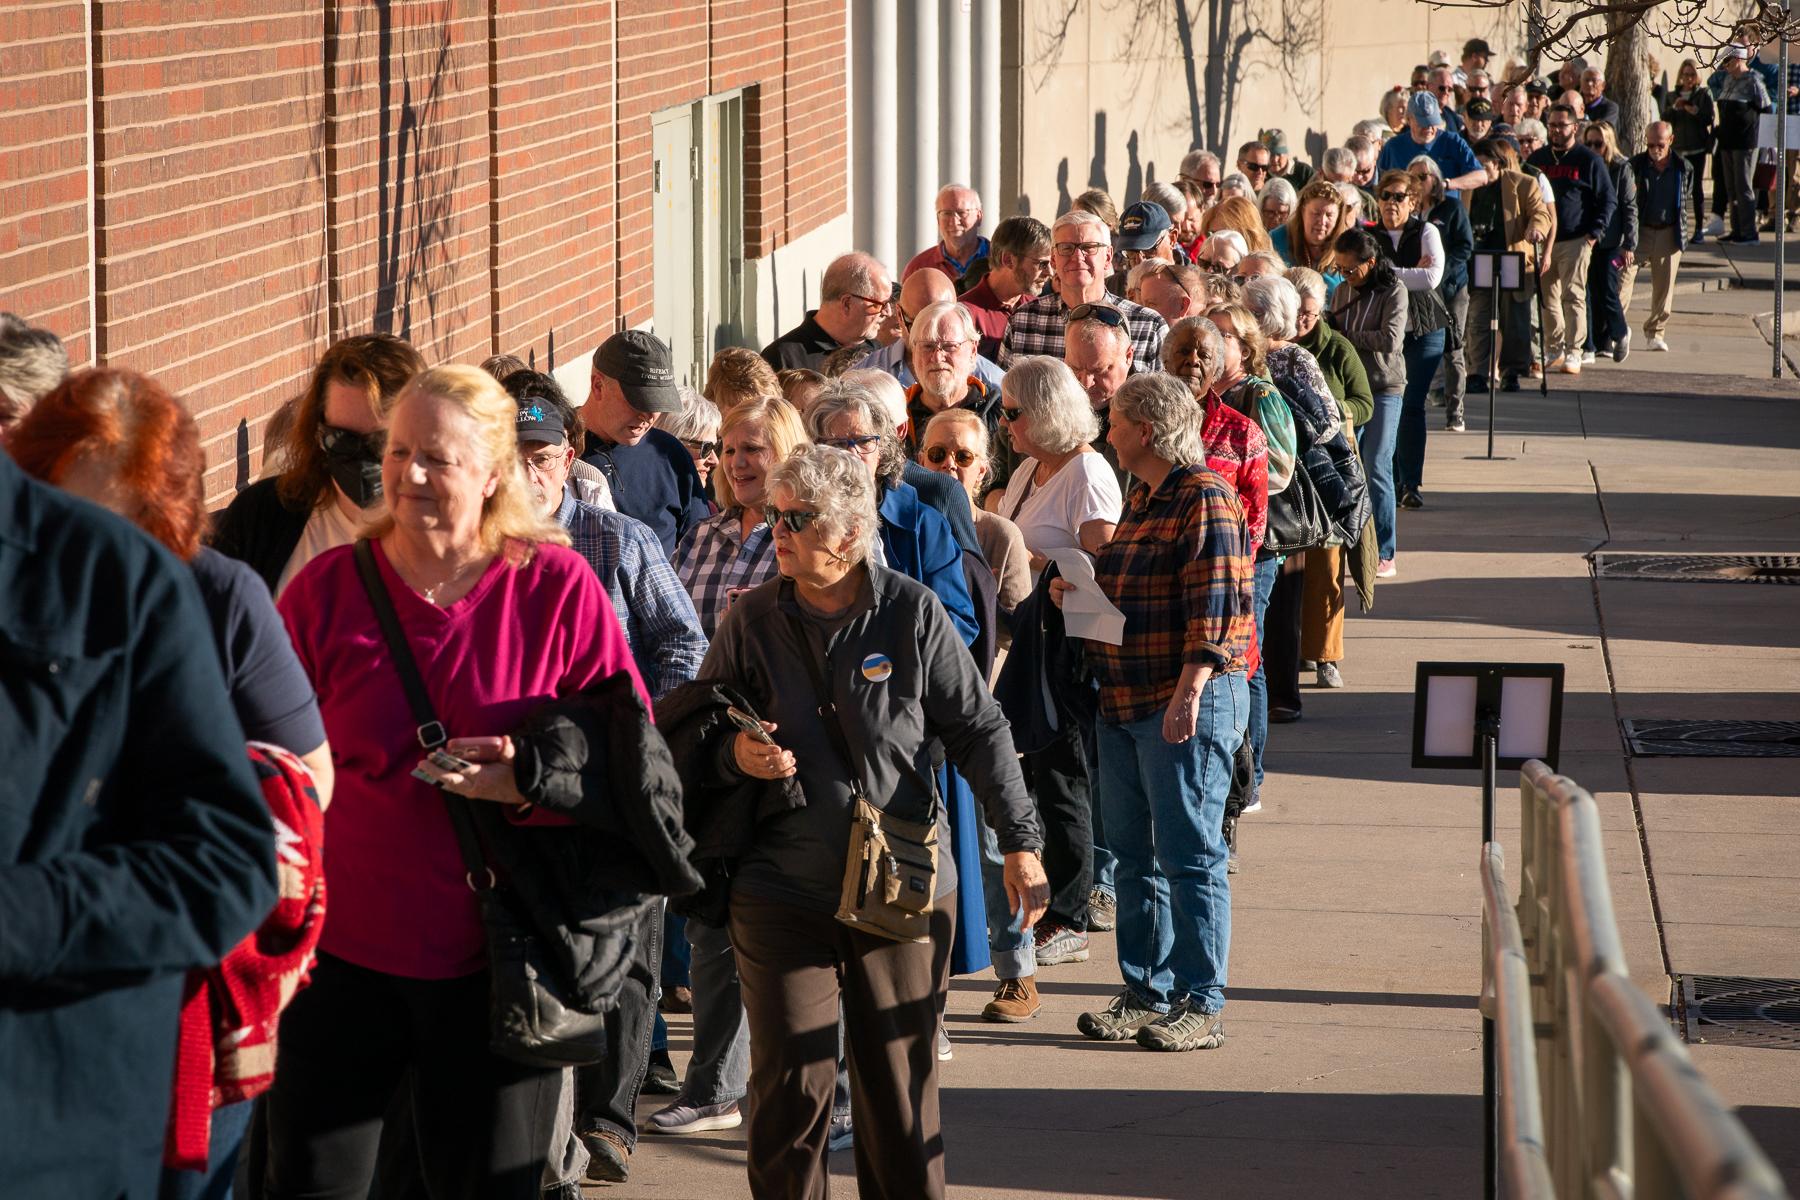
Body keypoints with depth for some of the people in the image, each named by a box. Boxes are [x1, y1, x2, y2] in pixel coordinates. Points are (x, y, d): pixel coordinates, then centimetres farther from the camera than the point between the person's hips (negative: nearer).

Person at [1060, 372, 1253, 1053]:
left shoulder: (1203, 498, -12)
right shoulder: (1145, 498, 18)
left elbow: (1215, 604, -19)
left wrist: (1189, 691, -26)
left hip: (1187, 702, -10)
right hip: (1126, 702, 10)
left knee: (1188, 855, -6)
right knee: (1134, 853, 12)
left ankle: (1201, 1007, -2)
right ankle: (1146, 995, 19)